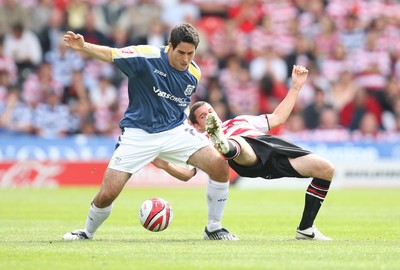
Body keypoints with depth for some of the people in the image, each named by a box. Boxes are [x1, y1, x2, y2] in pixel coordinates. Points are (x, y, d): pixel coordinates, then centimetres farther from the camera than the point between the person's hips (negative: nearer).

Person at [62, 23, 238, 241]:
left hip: (175, 130, 4)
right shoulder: (148, 56, -16)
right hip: (138, 133, -4)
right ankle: (88, 232, 24)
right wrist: (83, 46, -42)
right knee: (107, 194, -9)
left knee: (220, 165, -16)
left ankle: (213, 229, 3)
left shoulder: (194, 73, 0)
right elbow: (110, 54, -24)